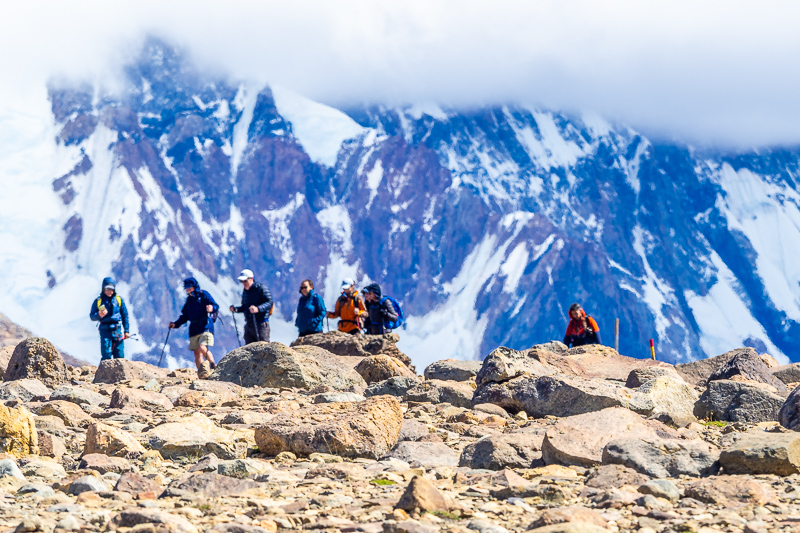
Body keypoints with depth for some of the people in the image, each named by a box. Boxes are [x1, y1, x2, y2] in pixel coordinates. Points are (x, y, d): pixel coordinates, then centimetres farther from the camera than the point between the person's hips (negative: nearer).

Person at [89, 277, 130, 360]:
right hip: (105, 330, -1)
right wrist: (99, 315, -15)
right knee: (106, 354, -7)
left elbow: (125, 316, 11)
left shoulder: (119, 299, 7)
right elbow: (92, 316, 8)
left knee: (119, 355, -1)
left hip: (117, 330, 1)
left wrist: (126, 331, 7)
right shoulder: (98, 301, 6)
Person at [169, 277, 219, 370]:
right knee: (197, 353, 1)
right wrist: (176, 324, 15)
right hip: (194, 329, 7)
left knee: (202, 348, -23)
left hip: (205, 326, -7)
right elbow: (185, 316, 26)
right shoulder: (189, 299, 20)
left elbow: (216, 306, -8)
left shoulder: (203, 295, 1)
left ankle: (213, 365, -7)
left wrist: (212, 308, -31)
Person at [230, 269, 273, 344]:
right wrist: (235, 309, 6)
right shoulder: (245, 291, 17)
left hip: (261, 324, -8)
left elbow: (269, 302, -18)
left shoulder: (261, 288, -7)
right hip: (249, 325, 8)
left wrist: (258, 309, -34)